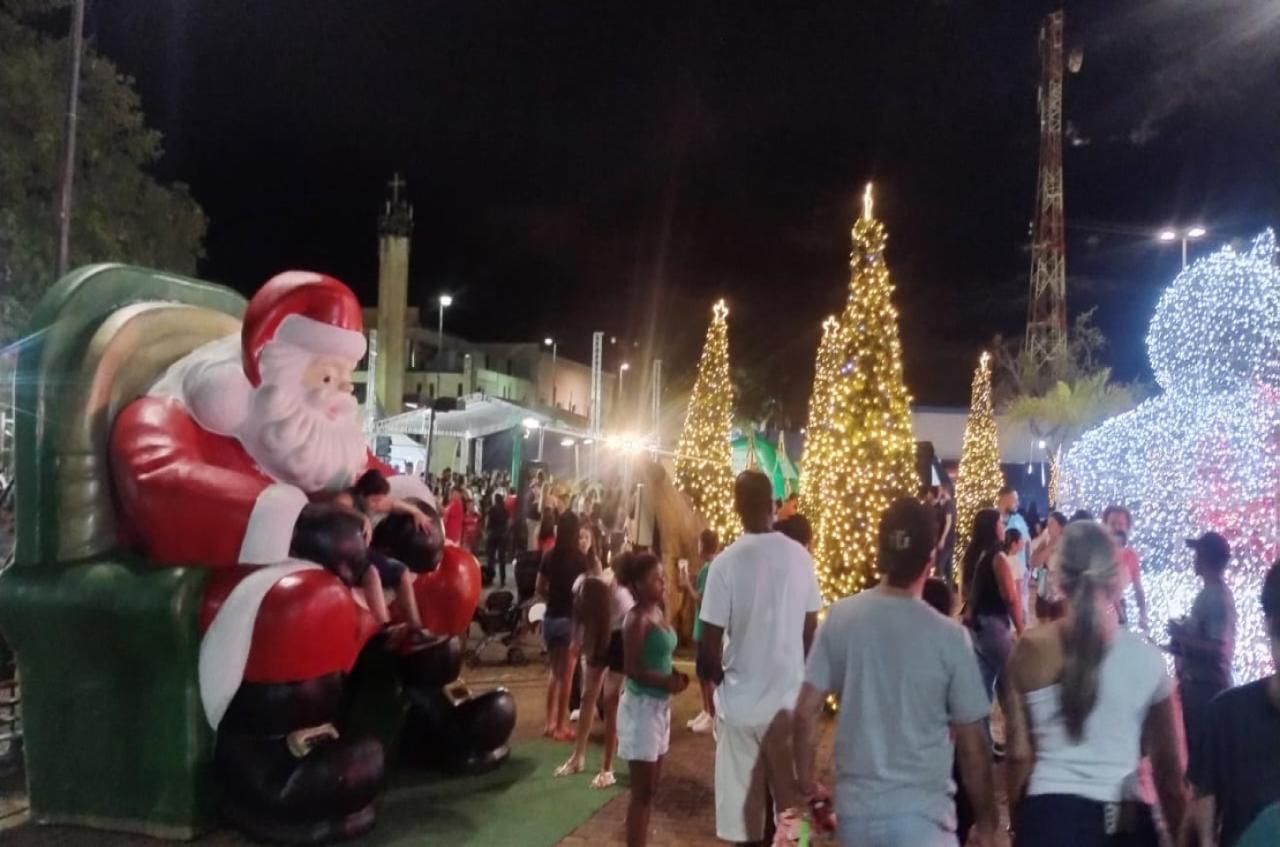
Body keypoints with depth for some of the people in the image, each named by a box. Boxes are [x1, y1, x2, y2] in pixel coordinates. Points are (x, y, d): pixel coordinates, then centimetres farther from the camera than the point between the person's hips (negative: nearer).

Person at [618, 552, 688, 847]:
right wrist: (668, 682, -21)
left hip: (659, 705, 9)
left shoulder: (657, 612, 7)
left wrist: (674, 677, -3)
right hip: (641, 705, -9)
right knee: (641, 791, 0)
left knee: (650, 788, 17)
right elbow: (633, 669, -21)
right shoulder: (637, 619, -19)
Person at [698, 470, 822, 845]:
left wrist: (714, 674, 5)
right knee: (788, 786, 19)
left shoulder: (727, 562, -17)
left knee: (745, 788, 12)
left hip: (742, 694, -3)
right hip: (789, 690, 3)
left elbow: (710, 639, -14)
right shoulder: (800, 556, -7)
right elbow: (811, 627, 4)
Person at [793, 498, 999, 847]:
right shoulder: (948, 636, -13)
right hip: (920, 815, -3)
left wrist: (806, 784, 11)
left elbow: (805, 712, -4)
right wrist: (986, 819, 8)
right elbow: (972, 744, -6)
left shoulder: (840, 617, -7)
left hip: (855, 808, 3)